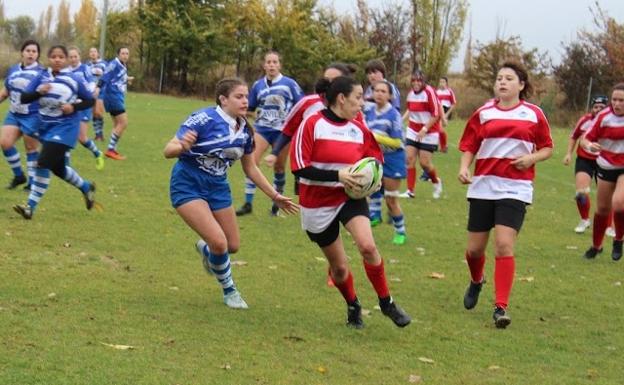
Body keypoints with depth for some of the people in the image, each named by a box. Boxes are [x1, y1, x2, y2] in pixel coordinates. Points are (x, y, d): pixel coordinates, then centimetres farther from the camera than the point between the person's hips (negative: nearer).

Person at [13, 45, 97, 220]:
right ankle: (86, 187, 42)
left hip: (64, 128, -6)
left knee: (43, 163, -17)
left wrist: (74, 107, -17)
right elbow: (23, 98, -4)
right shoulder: (41, 78, -1)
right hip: (46, 127, 6)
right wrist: (39, 92, -23)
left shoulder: (74, 80, -9)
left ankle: (30, 207, -10)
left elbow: (90, 101, 0)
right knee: (58, 168, 16)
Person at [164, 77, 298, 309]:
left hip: (218, 188, 7)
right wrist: (183, 146, -46)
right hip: (188, 186, -7)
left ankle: (206, 248, 45)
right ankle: (229, 290, 10)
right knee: (219, 242, -19)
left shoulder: (244, 130, -2)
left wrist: (274, 196, 12)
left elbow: (250, 168, 13)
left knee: (233, 246, 8)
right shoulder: (204, 119, -21)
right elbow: (168, 151, -23)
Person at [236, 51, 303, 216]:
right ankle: (248, 204, -8)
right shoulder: (258, 85, 4)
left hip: (282, 131, -1)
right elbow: (250, 108, 13)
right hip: (262, 129, 1)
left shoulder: (289, 84, -3)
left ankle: (277, 203, 25)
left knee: (279, 167, 9)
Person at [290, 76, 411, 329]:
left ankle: (386, 303, -6)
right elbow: (299, 167, -19)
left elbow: (375, 160, 16)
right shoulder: (312, 125, -14)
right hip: (318, 204, -2)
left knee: (367, 246, -23)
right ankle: (353, 306, 37)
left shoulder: (359, 130, 1)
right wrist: (337, 175, -27)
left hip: (350, 198, 3)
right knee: (339, 266, 7)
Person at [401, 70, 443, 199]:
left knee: (424, 163, -5)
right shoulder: (411, 93, 3)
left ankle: (436, 182, 26)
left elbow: (436, 114, -17)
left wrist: (424, 129, -21)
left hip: (429, 133, -6)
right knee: (409, 159, -5)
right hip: (413, 131, 6)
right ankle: (410, 191, 1)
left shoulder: (429, 92, -17)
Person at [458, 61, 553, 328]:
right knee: (475, 248, 8)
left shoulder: (534, 114, 3)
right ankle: (476, 282, 41)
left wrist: (531, 158, -10)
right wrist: (464, 167, -11)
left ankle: (501, 307, -9)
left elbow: (547, 148, 9)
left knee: (504, 246, -15)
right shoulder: (483, 113, 7)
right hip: (482, 186, 2)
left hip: (515, 188, -2)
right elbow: (468, 146, 8)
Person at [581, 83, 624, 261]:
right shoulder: (604, 116, -11)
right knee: (602, 208, 9)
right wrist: (590, 146, -33)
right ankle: (596, 245, 31)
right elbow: (585, 139, -11)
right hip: (606, 167, 1)